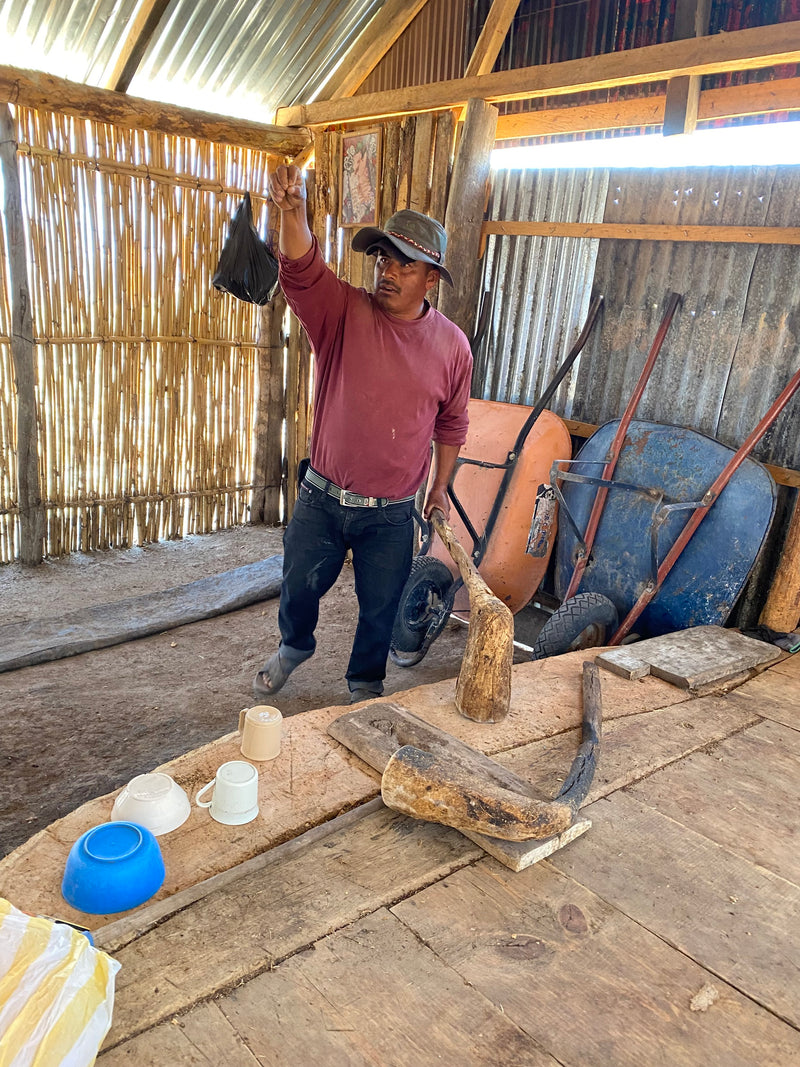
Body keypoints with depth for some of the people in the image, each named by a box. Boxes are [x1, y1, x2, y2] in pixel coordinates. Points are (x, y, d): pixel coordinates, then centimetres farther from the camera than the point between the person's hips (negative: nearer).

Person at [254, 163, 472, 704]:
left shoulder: (452, 344, -4)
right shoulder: (344, 311, -8)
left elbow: (452, 424, 7)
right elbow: (301, 269, -27)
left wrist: (440, 487, 9)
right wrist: (293, 212, -46)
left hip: (391, 515, 0)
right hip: (322, 498, 1)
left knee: (380, 609, 14)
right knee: (299, 588, 19)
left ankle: (366, 683, 42)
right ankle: (293, 647, 52)